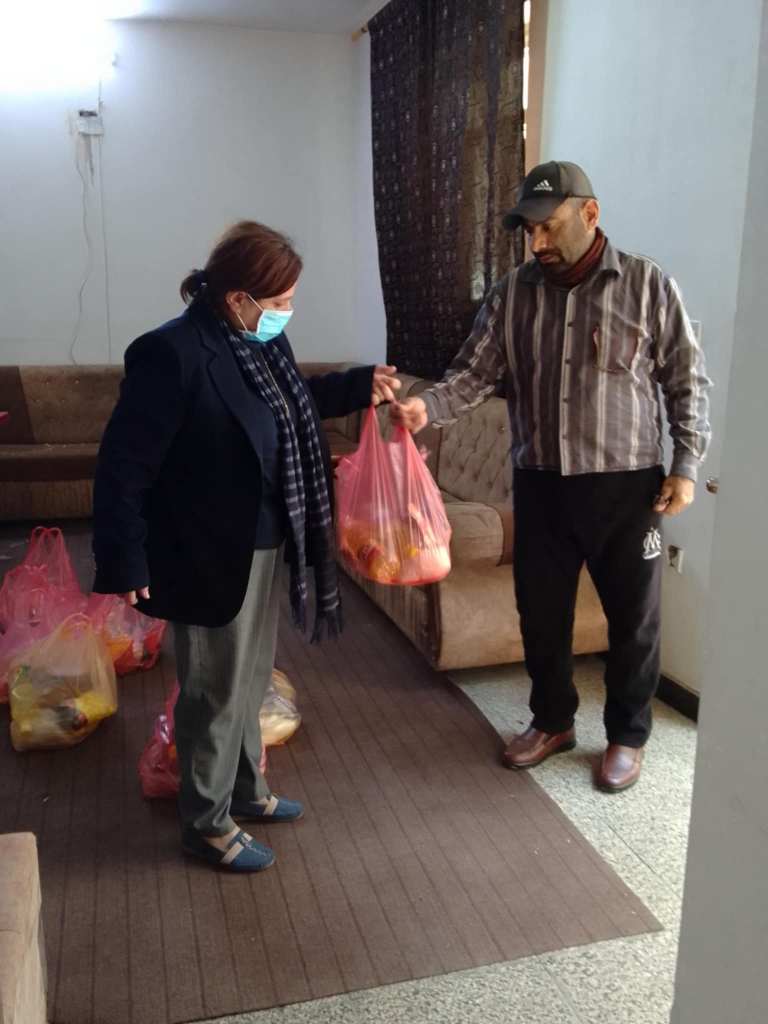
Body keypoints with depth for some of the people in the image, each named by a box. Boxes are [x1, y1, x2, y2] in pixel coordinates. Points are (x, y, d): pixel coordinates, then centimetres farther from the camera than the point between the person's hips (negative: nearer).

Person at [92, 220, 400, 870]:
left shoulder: (261, 341, 4)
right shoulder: (171, 354, -22)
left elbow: (293, 404, 25)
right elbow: (124, 465, -20)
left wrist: (360, 385, 16)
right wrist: (125, 562, -21)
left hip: (265, 546, 9)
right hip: (209, 557, -9)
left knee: (251, 680, 22)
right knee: (216, 691, 7)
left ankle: (246, 790, 43)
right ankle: (207, 824, 27)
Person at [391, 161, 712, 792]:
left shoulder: (649, 285, -5)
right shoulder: (513, 293, 2)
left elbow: (688, 381, -1)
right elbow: (476, 373, -1)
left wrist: (686, 465, -6)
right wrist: (428, 406, -20)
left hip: (627, 485, -2)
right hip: (541, 485, 3)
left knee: (633, 618, 9)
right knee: (541, 612, 13)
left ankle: (628, 736, 30)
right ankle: (552, 722, 35)